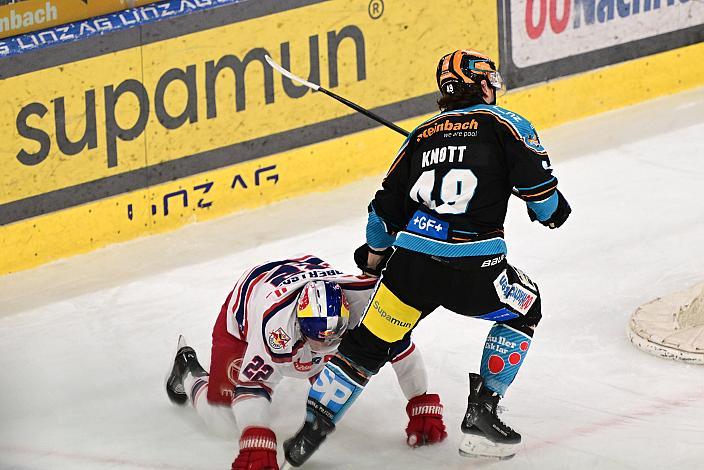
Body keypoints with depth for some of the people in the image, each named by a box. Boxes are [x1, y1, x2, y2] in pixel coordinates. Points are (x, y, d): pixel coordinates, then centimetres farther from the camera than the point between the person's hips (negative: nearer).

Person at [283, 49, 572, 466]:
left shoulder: (422, 135, 20)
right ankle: (481, 413, 18)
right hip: (473, 270, -3)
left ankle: (312, 430, 6)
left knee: (367, 345, 16)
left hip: (410, 264, 4)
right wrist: (552, 209, 20)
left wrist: (375, 252, 40)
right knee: (523, 307, 24)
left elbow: (388, 204, 22)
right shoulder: (504, 123, 7)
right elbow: (534, 177, -3)